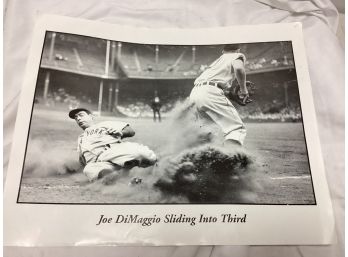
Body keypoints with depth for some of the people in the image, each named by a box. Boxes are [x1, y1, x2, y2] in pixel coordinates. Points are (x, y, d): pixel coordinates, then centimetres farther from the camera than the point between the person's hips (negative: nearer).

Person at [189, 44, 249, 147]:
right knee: (237, 128, -8)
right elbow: (238, 68, -8)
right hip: (210, 92, -7)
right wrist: (244, 90, 3)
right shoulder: (237, 56, 15)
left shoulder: (218, 60, 35)